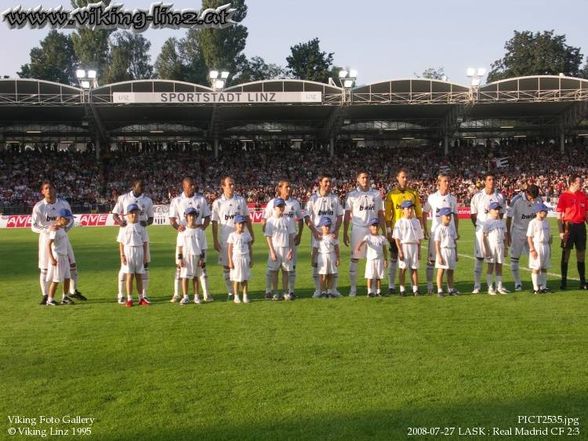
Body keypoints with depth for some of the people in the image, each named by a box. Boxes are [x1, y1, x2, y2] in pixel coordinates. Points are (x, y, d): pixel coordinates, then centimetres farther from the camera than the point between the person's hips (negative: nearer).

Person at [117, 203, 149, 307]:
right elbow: (121, 243, -1)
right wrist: (122, 255, -8)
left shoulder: (141, 227, 6)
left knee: (139, 276, 8)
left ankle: (141, 298, 14)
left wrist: (145, 255, 3)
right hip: (128, 251, -2)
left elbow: (144, 242, 7)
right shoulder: (124, 228, 0)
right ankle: (129, 299, 4)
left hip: (139, 251, 2)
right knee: (129, 275, -1)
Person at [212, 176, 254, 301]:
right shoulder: (218, 203, -1)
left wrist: (251, 234, 9)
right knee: (227, 266, 4)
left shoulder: (241, 200, 5)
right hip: (225, 239, -1)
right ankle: (230, 292, 12)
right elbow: (215, 223, 0)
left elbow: (247, 218, 11)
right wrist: (215, 241, -4)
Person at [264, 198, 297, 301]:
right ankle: (275, 293, 10)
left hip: (286, 249, 2)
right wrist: (272, 251, -11)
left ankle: (286, 292, 13)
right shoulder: (270, 221, -3)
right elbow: (268, 237, -4)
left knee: (286, 270, 6)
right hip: (275, 248, -2)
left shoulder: (288, 220, 5)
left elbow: (291, 236, 5)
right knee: (274, 271, 2)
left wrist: (291, 250, -3)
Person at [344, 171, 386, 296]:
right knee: (354, 258, -1)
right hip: (358, 229, -2)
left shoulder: (376, 194, 9)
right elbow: (347, 216, 3)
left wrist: (384, 233, 7)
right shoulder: (352, 195, 3)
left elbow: (380, 215, 11)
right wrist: (345, 233, -3)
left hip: (373, 230, 2)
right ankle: (353, 288, 5)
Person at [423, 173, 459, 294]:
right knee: (432, 259, -1)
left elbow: (455, 215, 13)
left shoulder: (452, 198, 8)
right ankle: (429, 285, 6)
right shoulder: (432, 197, -1)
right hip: (436, 231, -3)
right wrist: (425, 230, -2)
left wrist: (456, 231, 9)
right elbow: (424, 214, 3)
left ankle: (450, 285, 13)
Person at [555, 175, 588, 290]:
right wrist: (561, 231, -13)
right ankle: (563, 281, 9)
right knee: (566, 253, 1)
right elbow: (559, 216, -6)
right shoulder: (564, 196, -5)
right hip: (568, 226, -4)